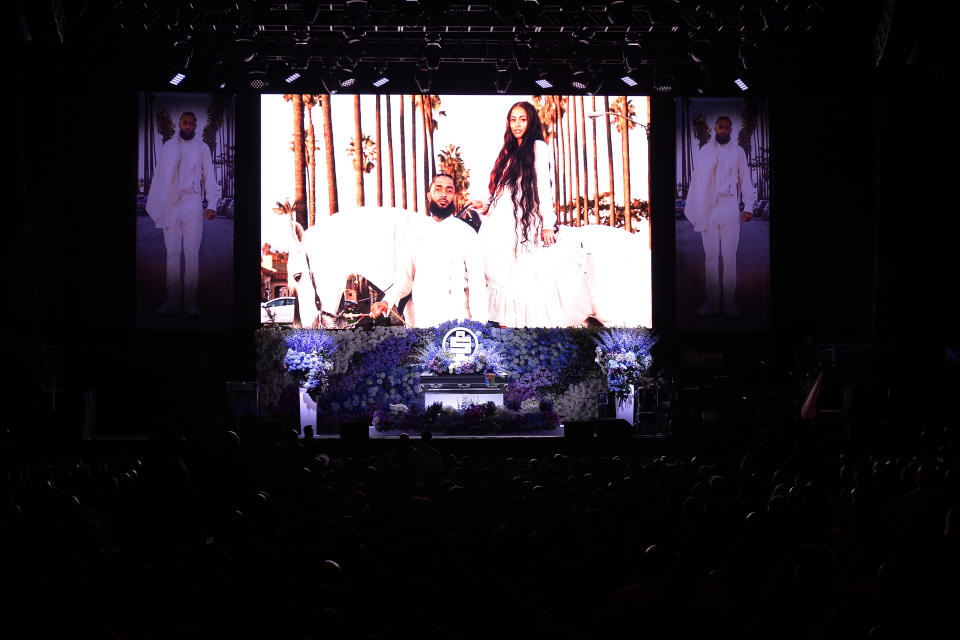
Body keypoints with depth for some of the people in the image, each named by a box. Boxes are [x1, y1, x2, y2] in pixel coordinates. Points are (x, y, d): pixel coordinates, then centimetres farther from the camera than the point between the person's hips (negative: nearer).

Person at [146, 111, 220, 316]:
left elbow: (209, 176, 7)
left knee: (192, 253, -4)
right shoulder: (168, 146, 12)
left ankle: (190, 301, -2)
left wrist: (212, 205, -3)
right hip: (170, 204, 2)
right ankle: (172, 301, 3)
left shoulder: (202, 148, 8)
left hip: (192, 204, -2)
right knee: (172, 253, 1)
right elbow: (159, 176, 13)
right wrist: (153, 204, 9)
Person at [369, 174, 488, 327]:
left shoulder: (465, 232, 1)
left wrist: (478, 328, -12)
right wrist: (387, 301, 0)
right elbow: (407, 275, 17)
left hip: (455, 321, -3)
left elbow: (477, 283, -3)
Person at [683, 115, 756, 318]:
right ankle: (712, 303, 3)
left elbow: (745, 180, 10)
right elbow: (696, 181, 13)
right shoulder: (704, 151, 12)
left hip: (729, 208, -1)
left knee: (730, 257, -4)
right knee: (710, 256, 1)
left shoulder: (737, 152, 9)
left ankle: (730, 305, -2)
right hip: (707, 209, 1)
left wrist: (749, 207, 0)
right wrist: (693, 210, 9)